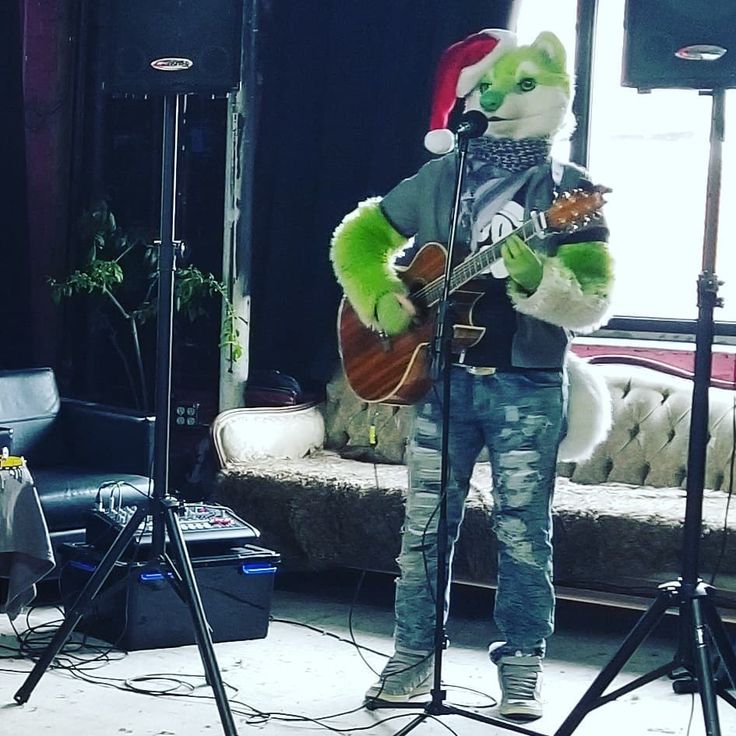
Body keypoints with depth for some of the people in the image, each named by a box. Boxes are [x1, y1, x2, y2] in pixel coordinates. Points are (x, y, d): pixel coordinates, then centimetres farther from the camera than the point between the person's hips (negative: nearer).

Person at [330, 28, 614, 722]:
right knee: (424, 525, 7)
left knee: (523, 532, 2)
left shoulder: (570, 190, -3)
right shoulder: (440, 178, 7)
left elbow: (593, 304, -9)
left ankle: (521, 668, 13)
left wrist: (537, 281, -28)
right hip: (442, 374, 3)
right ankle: (413, 657, 19)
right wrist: (380, 299, -2)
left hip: (529, 384, -3)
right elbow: (358, 237, 15)